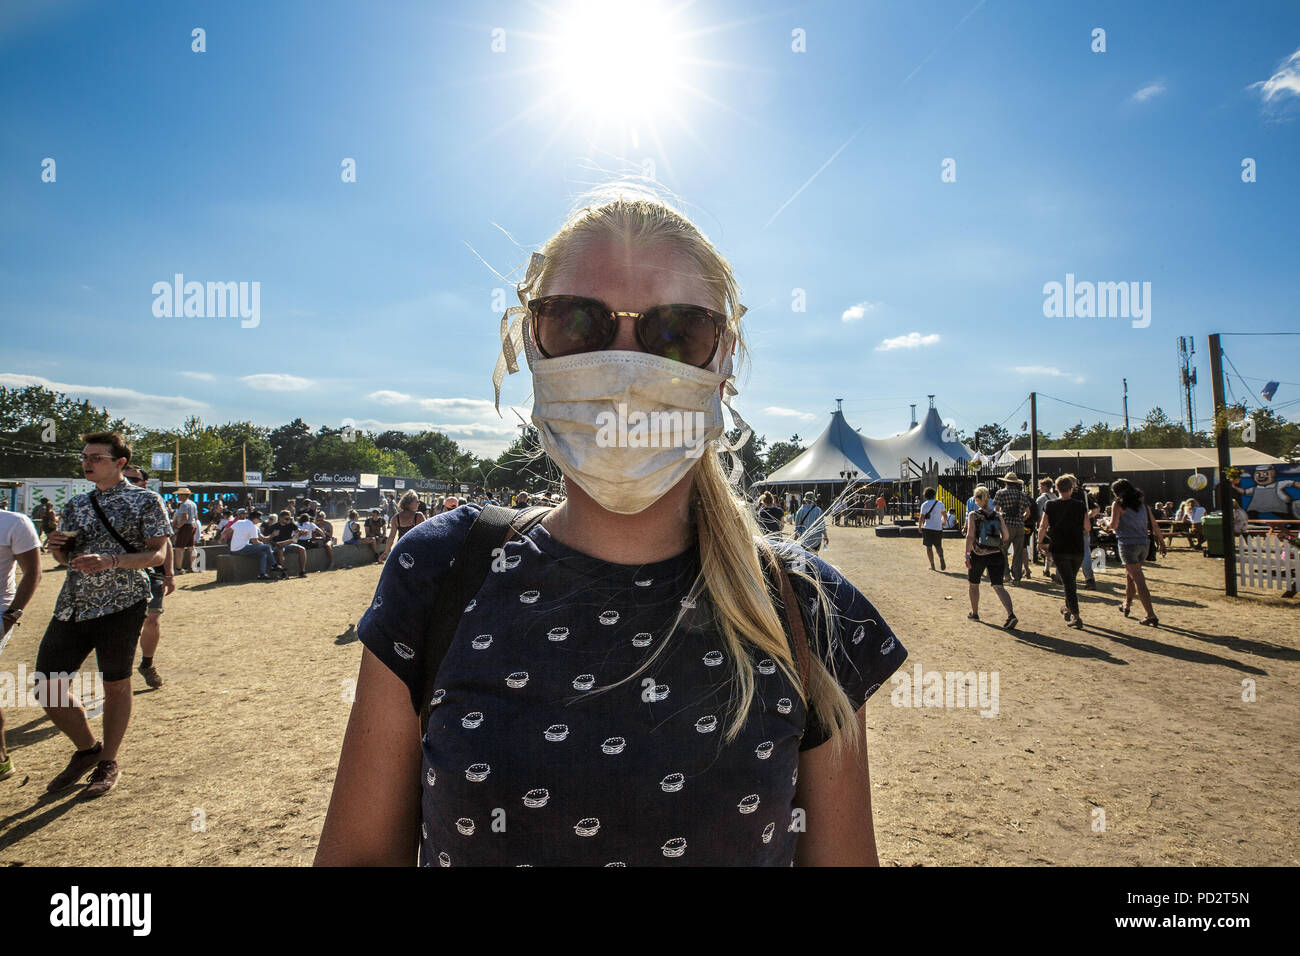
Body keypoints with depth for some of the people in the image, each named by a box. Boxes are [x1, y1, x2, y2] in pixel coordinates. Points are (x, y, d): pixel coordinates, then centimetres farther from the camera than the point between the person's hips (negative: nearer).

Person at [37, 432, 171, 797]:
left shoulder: (145, 501, -3)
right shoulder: (76, 504, 14)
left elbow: (158, 554, -9)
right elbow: (65, 557, 21)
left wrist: (110, 561, -23)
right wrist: (57, 546, -2)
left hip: (120, 605, -6)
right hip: (71, 606, 6)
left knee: (116, 685, 5)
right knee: (48, 687, 4)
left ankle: (108, 763, 24)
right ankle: (87, 748, 28)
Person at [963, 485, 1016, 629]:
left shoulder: (973, 515, -7)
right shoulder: (997, 515, 3)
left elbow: (970, 536, -15)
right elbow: (1006, 536, 2)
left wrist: (967, 555, -12)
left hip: (978, 555, -2)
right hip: (996, 555, 2)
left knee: (973, 584, 18)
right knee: (998, 586, 0)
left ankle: (975, 613, 31)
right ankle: (1011, 614, -19)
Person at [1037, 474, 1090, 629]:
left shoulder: (1050, 505, -5)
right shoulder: (1080, 506, -2)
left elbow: (1043, 526, -7)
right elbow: (1087, 528, 0)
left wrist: (1040, 543, 7)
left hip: (1059, 550, -2)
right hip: (1077, 549, 2)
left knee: (1068, 582, -2)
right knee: (1071, 580, 20)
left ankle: (1076, 616, -8)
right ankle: (1068, 608, 35)